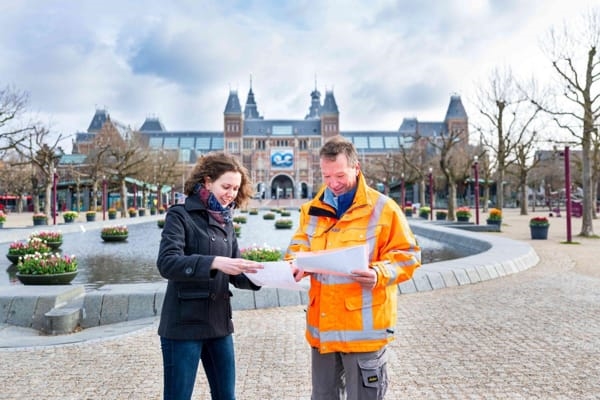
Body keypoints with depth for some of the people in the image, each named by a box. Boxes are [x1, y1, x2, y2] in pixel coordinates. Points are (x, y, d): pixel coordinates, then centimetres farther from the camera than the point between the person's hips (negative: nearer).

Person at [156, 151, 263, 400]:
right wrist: (214, 262, -34)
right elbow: (167, 263, -23)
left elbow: (235, 276, 10)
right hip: (183, 325, -6)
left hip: (219, 324, 7)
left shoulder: (226, 223, 11)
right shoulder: (180, 215, -8)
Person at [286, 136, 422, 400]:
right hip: (322, 324, 5)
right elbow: (300, 245, 14)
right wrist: (295, 264, -9)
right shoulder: (313, 209, 8)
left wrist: (379, 274, -25)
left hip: (363, 326, -5)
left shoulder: (383, 208, -8)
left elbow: (406, 255, -7)